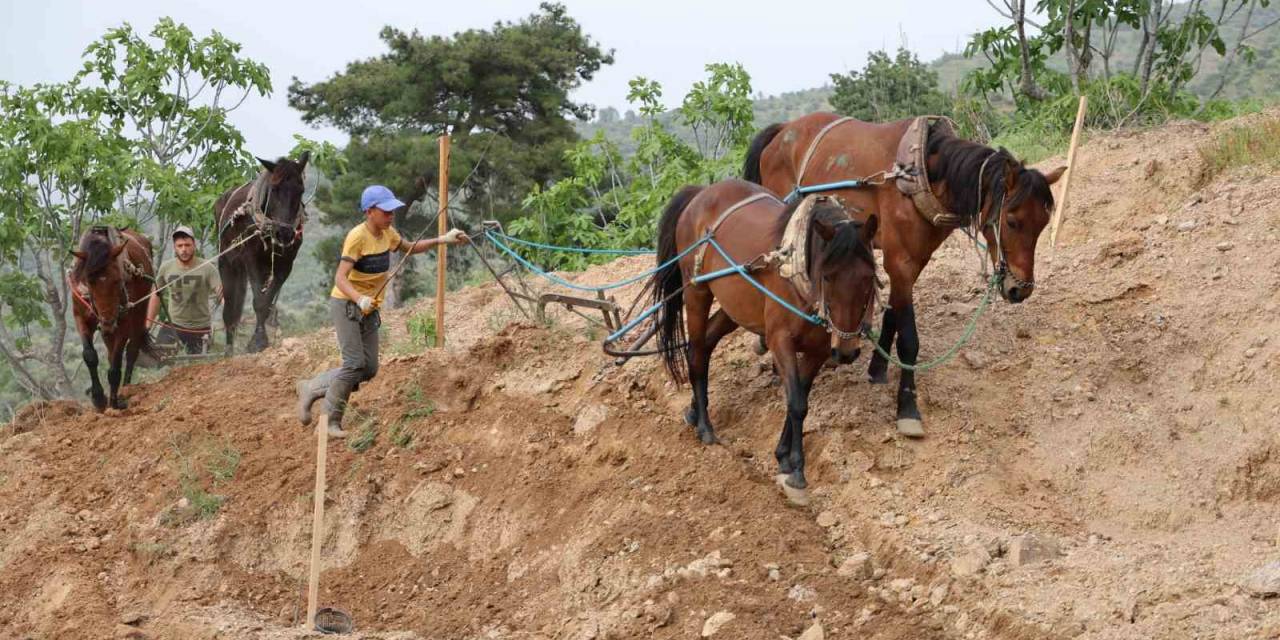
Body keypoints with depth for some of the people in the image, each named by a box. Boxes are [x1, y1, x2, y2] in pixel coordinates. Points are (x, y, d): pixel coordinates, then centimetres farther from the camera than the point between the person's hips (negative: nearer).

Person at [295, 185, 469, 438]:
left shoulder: (388, 233, 3)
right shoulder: (357, 236, -21)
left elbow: (411, 247, 23)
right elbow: (340, 278, -26)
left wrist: (443, 240, 10)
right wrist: (360, 299, -44)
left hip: (368, 309, 8)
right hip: (346, 304, -8)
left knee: (369, 369, 5)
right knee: (355, 364, -15)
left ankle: (310, 388, 20)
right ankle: (331, 422, -3)